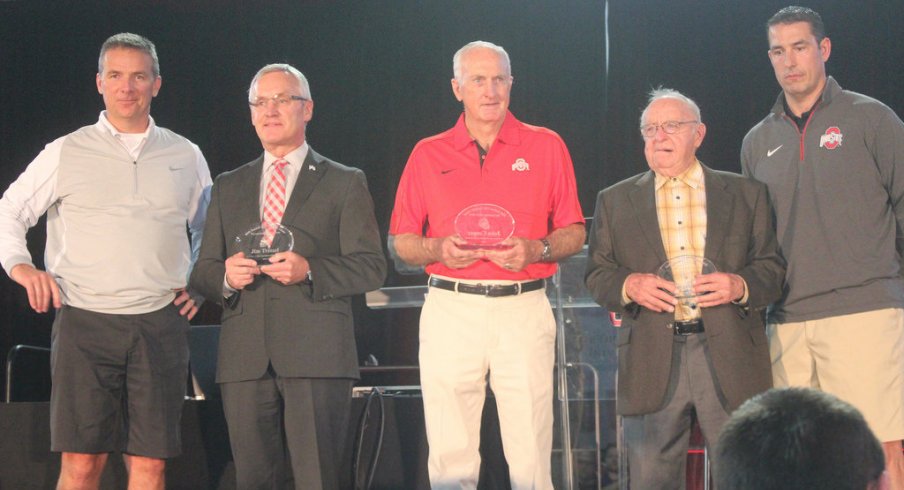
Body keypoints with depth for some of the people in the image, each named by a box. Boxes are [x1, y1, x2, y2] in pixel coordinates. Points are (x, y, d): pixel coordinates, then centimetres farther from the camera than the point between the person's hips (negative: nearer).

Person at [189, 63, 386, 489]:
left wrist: (309, 270, -14)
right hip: (245, 358, 3)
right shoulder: (228, 187, 20)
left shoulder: (344, 183, 10)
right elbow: (203, 272, 19)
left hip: (317, 357, -3)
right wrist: (225, 277, -5)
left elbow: (371, 267, 2)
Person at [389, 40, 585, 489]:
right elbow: (400, 242, 12)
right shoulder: (428, 154, 11)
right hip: (450, 312, 1)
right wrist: (438, 249, -8)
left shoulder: (546, 147, 9)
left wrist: (536, 249, -9)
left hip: (524, 312, -1)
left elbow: (574, 233, 11)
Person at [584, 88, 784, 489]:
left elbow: (773, 268, 9)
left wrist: (740, 286, -12)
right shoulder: (615, 201, 14)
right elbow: (596, 275, 10)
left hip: (730, 360, 0)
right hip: (650, 363, 0)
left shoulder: (745, 194, 13)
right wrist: (628, 286, -11)